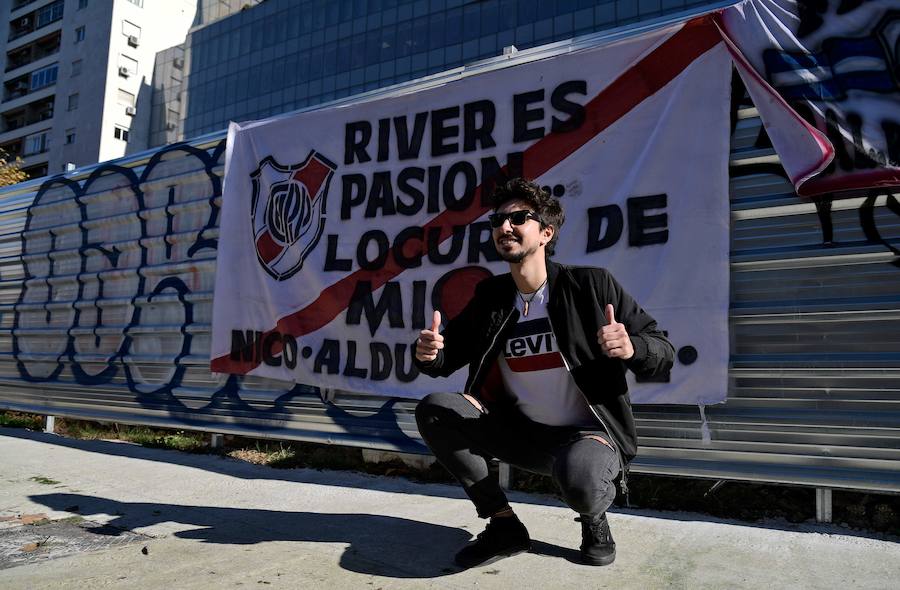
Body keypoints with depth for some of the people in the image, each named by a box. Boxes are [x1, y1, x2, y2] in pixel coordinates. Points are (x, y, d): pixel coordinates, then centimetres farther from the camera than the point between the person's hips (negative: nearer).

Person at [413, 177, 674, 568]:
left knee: (579, 475, -38)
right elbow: (447, 359, 7)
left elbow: (663, 352, -8)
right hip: (521, 433, 5)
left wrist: (631, 348, -32)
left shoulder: (590, 285, -11)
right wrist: (428, 353, -18)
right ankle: (504, 525, -1)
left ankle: (594, 519, 3)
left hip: (587, 434, -4)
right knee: (433, 410, -13)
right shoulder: (490, 296, 1)